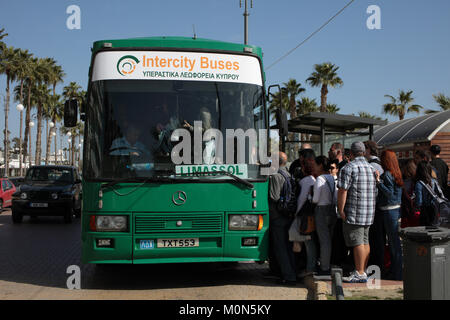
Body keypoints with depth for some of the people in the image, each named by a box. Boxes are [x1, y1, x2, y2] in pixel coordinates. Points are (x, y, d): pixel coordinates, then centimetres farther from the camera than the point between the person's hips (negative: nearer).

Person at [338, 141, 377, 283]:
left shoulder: (349, 168, -9)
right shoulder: (371, 167, 14)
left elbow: (342, 190, -15)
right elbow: (375, 191, 16)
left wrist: (341, 210, -11)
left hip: (355, 211, -8)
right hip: (370, 212, 8)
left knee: (357, 242, -6)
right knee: (365, 241, 13)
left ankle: (360, 274, -6)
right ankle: (363, 270, 19)